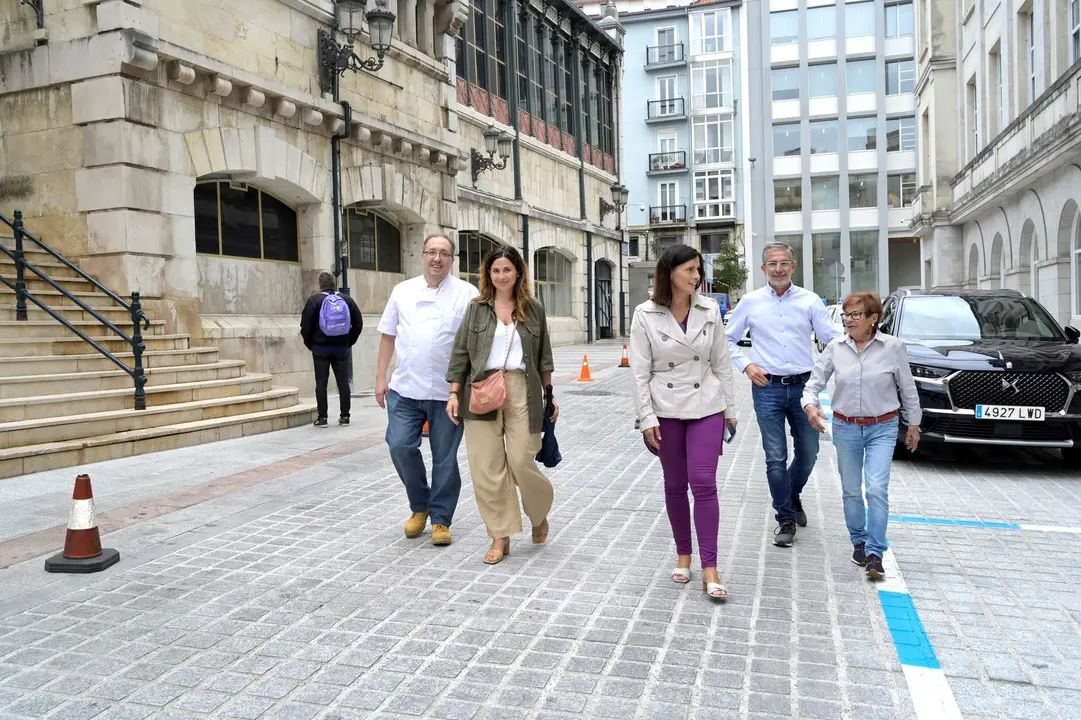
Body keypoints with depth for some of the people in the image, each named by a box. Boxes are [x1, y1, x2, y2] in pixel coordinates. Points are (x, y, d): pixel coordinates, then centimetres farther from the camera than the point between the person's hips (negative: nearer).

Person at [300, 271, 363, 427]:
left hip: (321, 348, -2)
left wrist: (310, 344, 5)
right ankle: (345, 416, 8)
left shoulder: (314, 300, -5)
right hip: (342, 348, 2)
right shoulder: (346, 300, 4)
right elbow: (358, 323, 5)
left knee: (321, 383, 2)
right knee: (343, 382, 6)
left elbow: (305, 326, -7)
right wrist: (349, 342, 12)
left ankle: (322, 417, 2)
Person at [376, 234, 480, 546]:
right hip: (405, 389, 3)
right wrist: (381, 378, 6)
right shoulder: (402, 291, 8)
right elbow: (388, 336, 11)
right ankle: (420, 507, 22)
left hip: (448, 392, -2)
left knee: (445, 459, 5)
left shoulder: (467, 294, -2)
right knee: (400, 447, -3)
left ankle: (441, 519, 20)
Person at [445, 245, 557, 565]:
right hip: (482, 392, 1)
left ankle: (540, 515, 27)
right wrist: (454, 393, 0)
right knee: (487, 467, 0)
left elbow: (543, 357, 12)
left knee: (522, 462, -4)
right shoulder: (477, 308, 7)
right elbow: (461, 352, 6)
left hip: (522, 391, -1)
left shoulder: (533, 309, 8)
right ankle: (500, 538, 12)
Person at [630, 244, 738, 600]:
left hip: (705, 407, 1)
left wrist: (728, 407, 7)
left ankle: (710, 568, 0)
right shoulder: (645, 315, -8)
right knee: (675, 485, 11)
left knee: (704, 483, -6)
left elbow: (721, 362, 5)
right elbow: (640, 371, -6)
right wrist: (646, 417, -10)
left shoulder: (709, 310, -1)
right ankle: (683, 555, 28)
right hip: (666, 409, 0)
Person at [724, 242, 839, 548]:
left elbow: (831, 338, 0)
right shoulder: (750, 302, 3)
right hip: (768, 387, -1)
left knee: (808, 452, 11)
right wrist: (745, 365, -3)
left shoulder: (810, 301, 3)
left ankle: (792, 495, 41)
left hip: (803, 385, 1)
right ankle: (785, 519, 15)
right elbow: (728, 339, 10)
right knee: (776, 459, 0)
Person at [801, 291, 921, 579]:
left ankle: (875, 554, -5)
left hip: (882, 428, -2)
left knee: (877, 489, -13)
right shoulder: (836, 348, -4)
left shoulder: (893, 347, -8)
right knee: (851, 490, 12)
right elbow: (815, 381, 0)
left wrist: (913, 424, 9)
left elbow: (907, 388, 3)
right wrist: (810, 404, -20)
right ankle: (859, 542, 32)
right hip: (845, 427, 3)